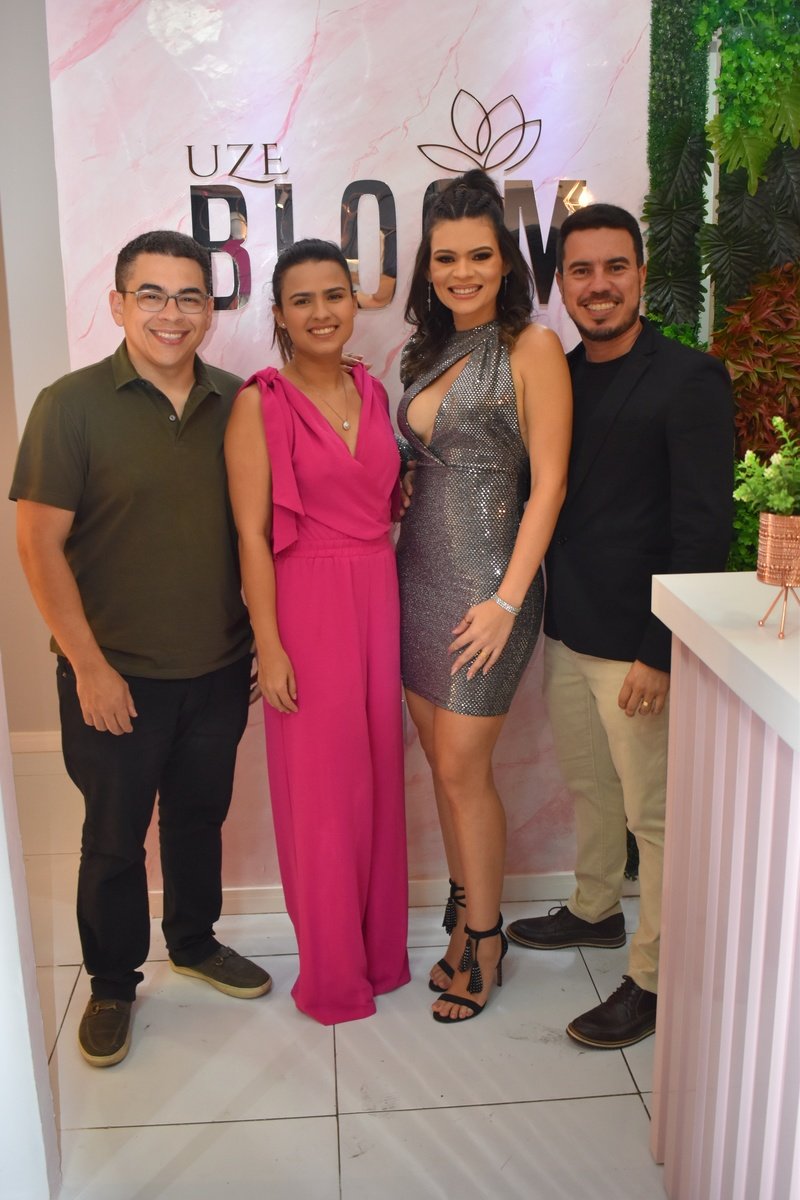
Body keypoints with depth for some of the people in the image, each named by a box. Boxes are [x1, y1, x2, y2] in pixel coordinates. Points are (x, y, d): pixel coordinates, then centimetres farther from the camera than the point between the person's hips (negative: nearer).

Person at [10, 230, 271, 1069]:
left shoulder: (235, 403, 1)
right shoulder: (73, 404, -11)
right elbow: (39, 541, -12)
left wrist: (264, 636, 4)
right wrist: (89, 667, -14)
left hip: (219, 668, 4)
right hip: (116, 676, -3)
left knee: (200, 816, 20)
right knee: (114, 836, 12)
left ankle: (195, 942, 43)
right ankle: (112, 984, 33)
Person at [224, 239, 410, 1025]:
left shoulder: (372, 393, 9)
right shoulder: (259, 404, -7)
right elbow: (252, 532, -11)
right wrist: (269, 644, -14)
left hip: (379, 599, 5)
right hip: (307, 605, -5)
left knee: (379, 778, 13)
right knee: (321, 790, 4)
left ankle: (382, 951, 32)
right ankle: (333, 974, 23)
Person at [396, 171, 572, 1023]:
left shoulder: (530, 348, -9)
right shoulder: (428, 353, 12)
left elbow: (549, 482, -13)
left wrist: (507, 599, -16)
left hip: (484, 579, -7)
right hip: (418, 569, 7)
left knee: (463, 769, -1)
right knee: (440, 759, 13)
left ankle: (485, 941, 18)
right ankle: (467, 913, 30)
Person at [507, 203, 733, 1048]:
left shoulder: (688, 379, -12)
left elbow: (704, 527, -15)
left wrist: (661, 651, -18)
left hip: (637, 643, -6)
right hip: (565, 629, 7)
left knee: (654, 812, 5)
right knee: (587, 785, 22)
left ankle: (655, 979, 20)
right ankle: (595, 909, 43)